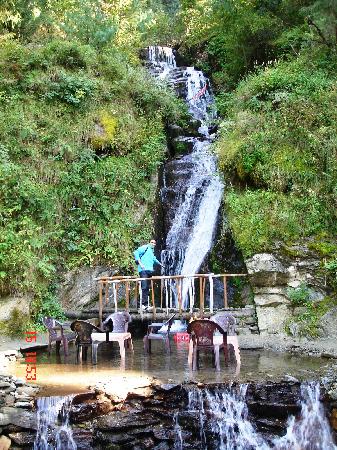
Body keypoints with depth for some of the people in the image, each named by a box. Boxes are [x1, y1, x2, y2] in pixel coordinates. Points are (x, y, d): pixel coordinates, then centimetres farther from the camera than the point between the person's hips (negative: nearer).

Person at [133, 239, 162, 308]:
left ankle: (146, 304, 6)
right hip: (143, 270, -8)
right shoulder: (145, 247, 1)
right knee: (144, 287, -16)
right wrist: (140, 263, -17)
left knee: (147, 288, 5)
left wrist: (159, 263, 60)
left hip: (149, 271, 9)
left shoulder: (152, 251, 27)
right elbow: (136, 253, -11)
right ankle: (143, 304, -17)